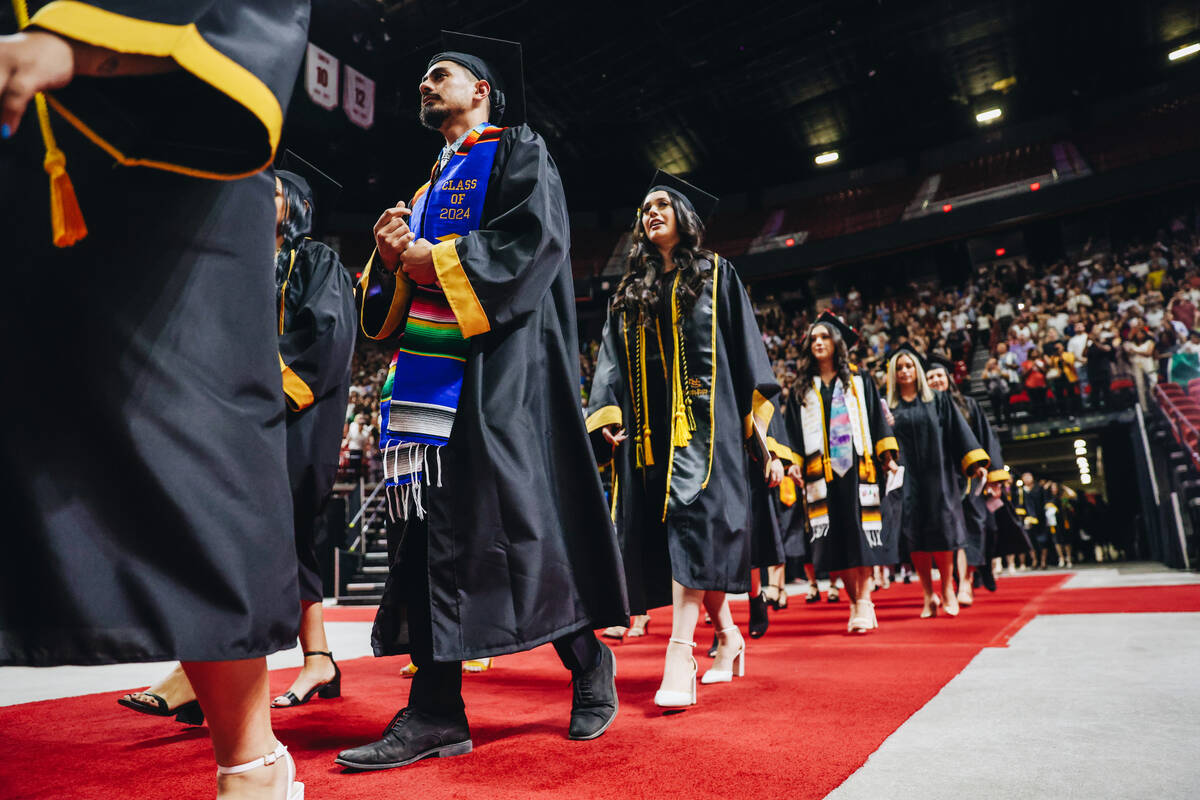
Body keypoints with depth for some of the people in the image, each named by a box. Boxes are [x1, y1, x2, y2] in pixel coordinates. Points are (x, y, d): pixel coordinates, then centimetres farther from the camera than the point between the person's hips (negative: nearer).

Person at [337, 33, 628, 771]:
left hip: (498, 362, -7)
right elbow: (398, 288, 25)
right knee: (432, 528, 0)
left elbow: (537, 236, -10)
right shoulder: (430, 185, 30)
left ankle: (589, 660, 9)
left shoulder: (518, 151, 9)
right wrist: (393, 258, 3)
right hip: (430, 366, 8)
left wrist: (441, 259, -10)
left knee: (518, 513, -11)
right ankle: (436, 711, 4)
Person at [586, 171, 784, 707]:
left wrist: (759, 428, -5)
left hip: (704, 421, -4)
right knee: (680, 537, 4)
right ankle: (727, 634, 22)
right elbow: (613, 362, 14)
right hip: (650, 429, 4)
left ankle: (679, 655, -22)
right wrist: (606, 420, -1)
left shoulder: (716, 275, 10)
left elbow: (747, 352, 4)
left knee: (691, 517, -19)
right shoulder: (630, 291, 21)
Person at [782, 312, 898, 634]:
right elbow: (793, 432, 10)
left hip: (857, 469, -1)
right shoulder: (802, 390, 15)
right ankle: (855, 602, 8)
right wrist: (794, 463, -3)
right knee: (835, 541, -1)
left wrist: (886, 456, -1)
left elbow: (878, 420, 8)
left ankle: (863, 601, -7)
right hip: (821, 474, 1)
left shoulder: (860, 383, 13)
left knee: (861, 534, -9)